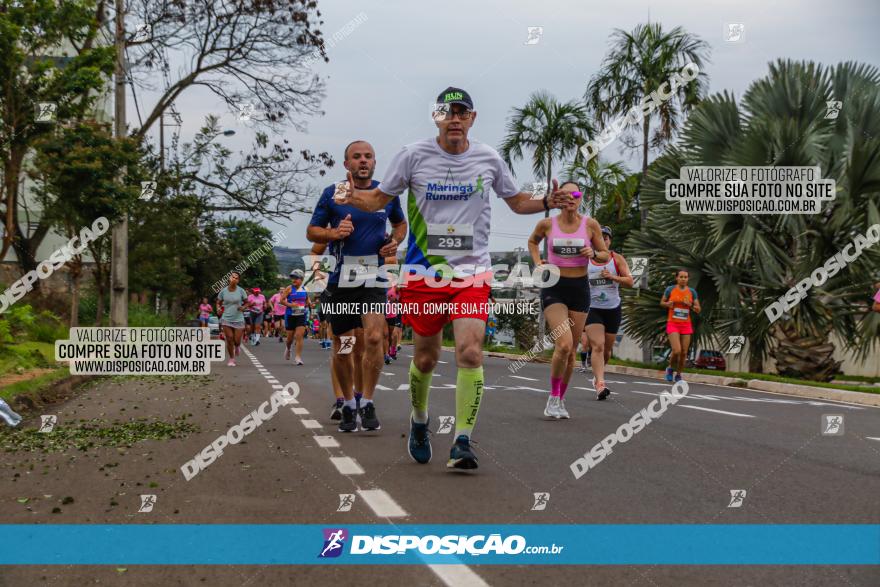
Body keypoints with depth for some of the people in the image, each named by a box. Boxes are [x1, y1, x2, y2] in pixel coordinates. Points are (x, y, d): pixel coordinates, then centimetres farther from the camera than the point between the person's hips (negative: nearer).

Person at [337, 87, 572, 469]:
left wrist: (547, 203, -1)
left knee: (470, 353, -16)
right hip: (423, 273, 0)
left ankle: (462, 444, -10)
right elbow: (379, 199, 8)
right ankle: (419, 421, 37)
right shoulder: (413, 156, 0)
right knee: (425, 358, 8)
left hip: (472, 273, 0)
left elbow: (517, 201, 18)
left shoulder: (488, 158, 5)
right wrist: (354, 197, -13)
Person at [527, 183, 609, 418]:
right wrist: (537, 262, 2)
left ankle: (560, 400, 25)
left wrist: (593, 253, -14)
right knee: (564, 345, -20)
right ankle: (553, 398, -2)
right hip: (554, 287, -2)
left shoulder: (590, 224, -2)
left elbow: (605, 255, 8)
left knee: (571, 350, 8)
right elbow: (532, 242, 19)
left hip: (579, 288, 2)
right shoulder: (547, 224, -3)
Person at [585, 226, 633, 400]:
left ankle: (597, 375, 36)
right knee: (597, 346, -18)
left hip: (613, 309, 2)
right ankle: (600, 385, -25)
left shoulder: (617, 258, 1)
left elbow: (630, 281, -6)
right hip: (592, 308, -2)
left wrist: (612, 277, -21)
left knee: (606, 349, 11)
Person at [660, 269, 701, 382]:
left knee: (684, 353, 1)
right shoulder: (670, 289, -2)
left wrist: (690, 305, -14)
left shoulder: (692, 292, 3)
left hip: (686, 325, 3)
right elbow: (662, 302, 11)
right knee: (676, 351, -17)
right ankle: (670, 368, 12)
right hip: (673, 324, -3)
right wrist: (668, 304, -11)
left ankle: (678, 375, 21)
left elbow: (698, 310, 5)